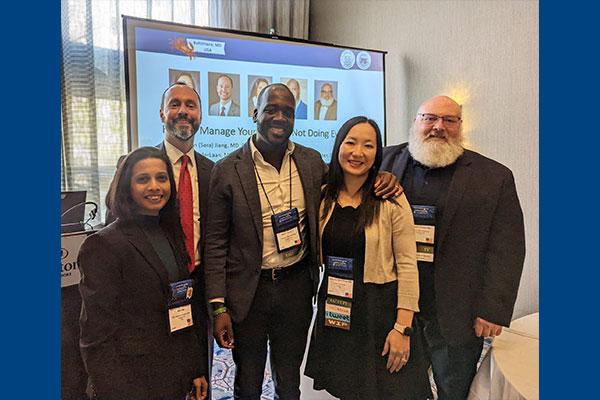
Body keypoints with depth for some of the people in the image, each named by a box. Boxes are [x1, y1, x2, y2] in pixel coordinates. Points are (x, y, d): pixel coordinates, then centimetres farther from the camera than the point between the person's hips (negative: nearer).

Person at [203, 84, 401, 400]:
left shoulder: (312, 161, -1)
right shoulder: (228, 170, -11)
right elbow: (215, 243, -8)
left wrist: (379, 180, -7)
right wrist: (218, 307, -10)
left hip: (297, 286, 3)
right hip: (248, 290, -2)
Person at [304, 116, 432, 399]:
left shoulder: (392, 201, -11)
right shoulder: (324, 198, 2)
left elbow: (407, 265, -11)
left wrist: (403, 328, -14)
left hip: (379, 309, -4)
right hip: (334, 308, 4)